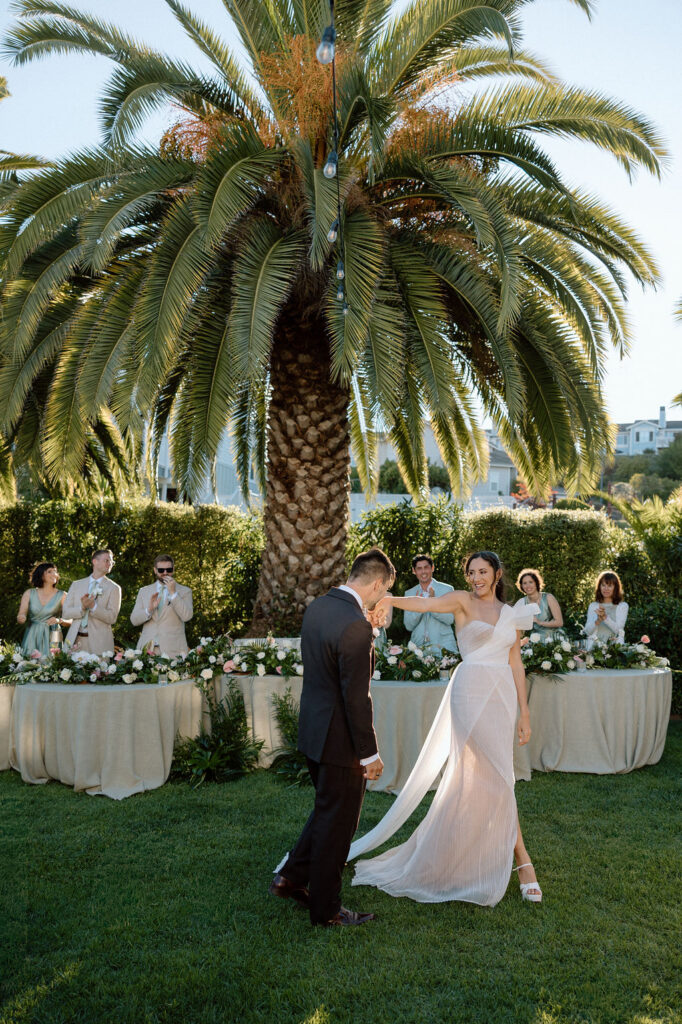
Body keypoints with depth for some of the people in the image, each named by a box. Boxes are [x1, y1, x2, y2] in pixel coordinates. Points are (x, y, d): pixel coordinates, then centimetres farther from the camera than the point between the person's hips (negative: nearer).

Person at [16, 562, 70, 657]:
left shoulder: (62, 595, -1)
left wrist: (59, 620, -22)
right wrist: (21, 618, -19)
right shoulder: (29, 593, 5)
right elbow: (21, 615, 2)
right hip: (32, 637, 1)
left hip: (51, 637, -1)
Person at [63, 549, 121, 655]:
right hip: (75, 639, 2)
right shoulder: (76, 585, 12)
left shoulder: (114, 588, 4)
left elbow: (112, 618, -5)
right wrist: (82, 608, -13)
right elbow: (66, 612, 6)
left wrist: (93, 607, -19)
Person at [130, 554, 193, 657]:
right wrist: (149, 609, -12)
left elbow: (187, 616, -10)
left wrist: (173, 593, -12)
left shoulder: (184, 591, 5)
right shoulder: (144, 591, 13)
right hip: (147, 648, 2)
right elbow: (134, 620, 7)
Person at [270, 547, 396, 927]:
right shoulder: (356, 626, -26)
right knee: (337, 824, 9)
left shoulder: (317, 607, 2)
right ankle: (326, 908, 25)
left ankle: (291, 877, 35)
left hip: (314, 728, 9)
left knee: (328, 811, 27)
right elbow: (356, 697, -24)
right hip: (341, 739, -9)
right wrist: (370, 752, -15)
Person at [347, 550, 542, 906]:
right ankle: (522, 858, 8)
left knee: (473, 778, 8)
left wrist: (524, 711, 13)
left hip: (502, 695, 5)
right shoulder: (464, 601, 0)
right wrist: (386, 598, -36)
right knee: (496, 775, -6)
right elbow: (426, 603, -18)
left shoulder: (512, 614, 15)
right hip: (472, 692, -5)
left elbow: (515, 664, 15)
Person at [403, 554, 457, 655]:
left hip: (443, 647, -2)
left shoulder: (447, 589, 0)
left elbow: (449, 620, -8)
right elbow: (409, 626, 3)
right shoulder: (409, 593, 8)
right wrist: (418, 607, -15)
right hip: (419, 647, 2)